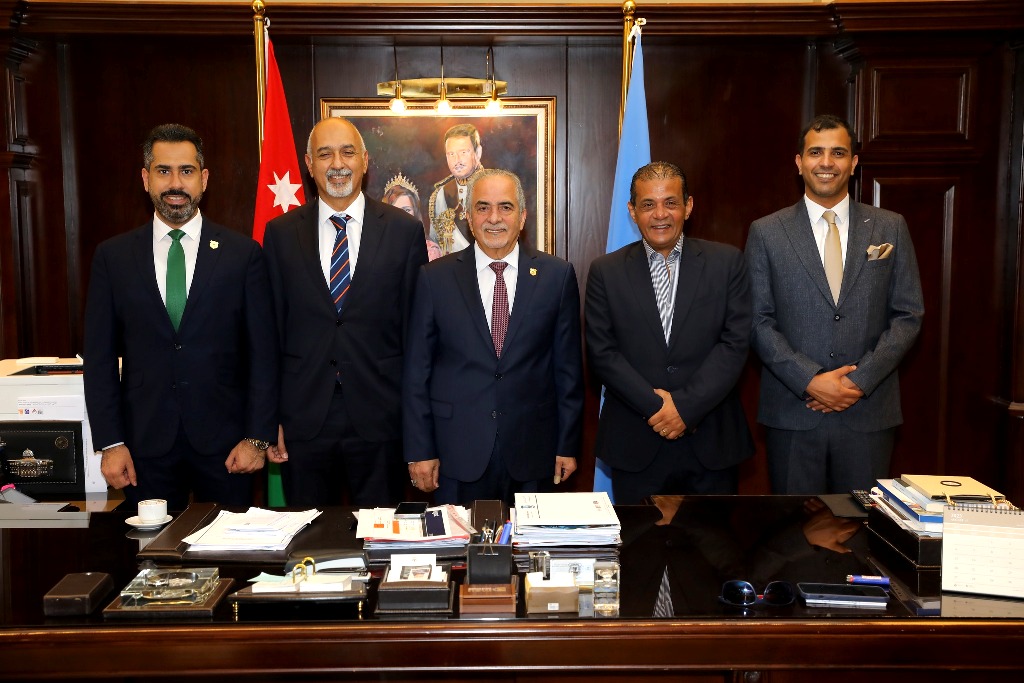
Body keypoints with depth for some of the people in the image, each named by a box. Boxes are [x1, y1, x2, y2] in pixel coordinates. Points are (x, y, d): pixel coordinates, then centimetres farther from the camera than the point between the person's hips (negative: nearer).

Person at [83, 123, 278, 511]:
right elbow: (99, 357, 5)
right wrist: (110, 443, -1)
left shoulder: (243, 253, 0)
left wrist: (257, 437, -5)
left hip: (223, 441, -1)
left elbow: (263, 352, 0)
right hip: (145, 444, 1)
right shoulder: (112, 257, 5)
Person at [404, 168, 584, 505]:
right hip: (457, 453, 0)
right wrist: (419, 450, -1)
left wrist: (568, 445, 3)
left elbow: (568, 366, 4)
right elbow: (416, 369, 2)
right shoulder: (435, 278, 0)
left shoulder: (557, 275, 0)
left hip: (533, 451, 1)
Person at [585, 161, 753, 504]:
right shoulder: (606, 271, 3)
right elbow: (601, 352, -3)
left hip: (711, 442, 1)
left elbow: (735, 343, -4)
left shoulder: (727, 262, 2)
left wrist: (686, 406, -13)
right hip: (634, 446, 0)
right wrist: (655, 406, -13)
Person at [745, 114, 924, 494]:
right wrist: (809, 381, -12)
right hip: (792, 413, -1)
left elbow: (908, 315, 4)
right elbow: (758, 320, -1)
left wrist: (860, 380, -9)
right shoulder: (766, 232, 3)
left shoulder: (890, 228, 7)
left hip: (869, 411, 1)